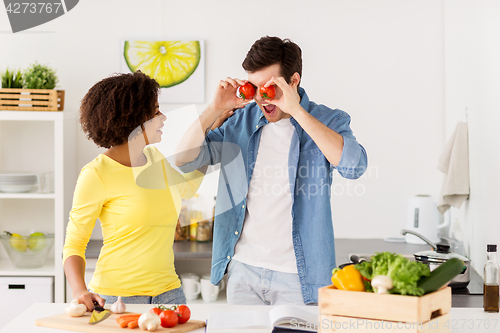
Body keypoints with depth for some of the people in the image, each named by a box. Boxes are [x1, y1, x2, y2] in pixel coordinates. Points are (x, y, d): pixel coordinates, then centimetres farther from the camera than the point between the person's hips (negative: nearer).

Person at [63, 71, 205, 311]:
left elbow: (186, 188, 23)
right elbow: (73, 245, -8)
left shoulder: (155, 158, 8)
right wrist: (80, 291, -26)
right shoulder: (97, 174, -11)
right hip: (117, 295, -6)